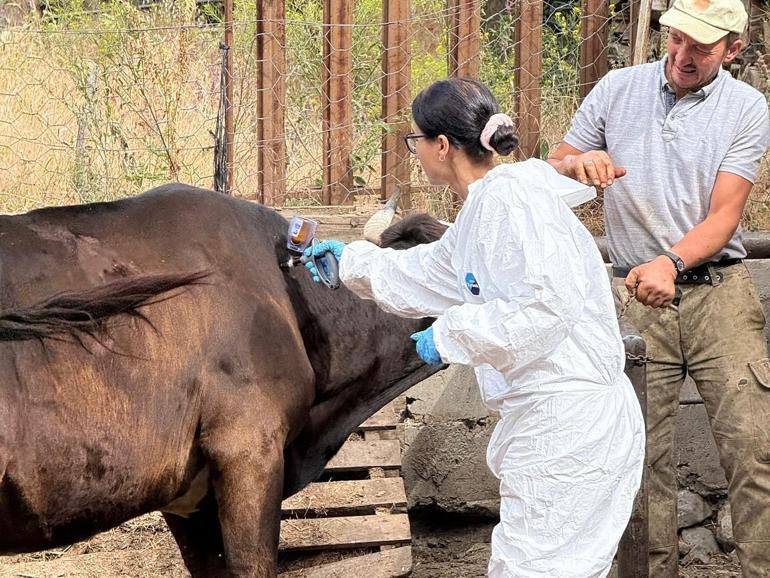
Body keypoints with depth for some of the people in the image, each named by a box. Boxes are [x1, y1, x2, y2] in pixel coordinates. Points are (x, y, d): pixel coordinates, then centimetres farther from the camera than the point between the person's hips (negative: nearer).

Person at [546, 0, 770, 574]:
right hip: (636, 297, 1)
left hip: (719, 291, -1)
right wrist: (576, 163, -12)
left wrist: (671, 263, -24)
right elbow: (551, 171, 12)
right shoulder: (618, 89, 5)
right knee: (644, 456, -2)